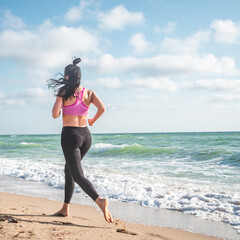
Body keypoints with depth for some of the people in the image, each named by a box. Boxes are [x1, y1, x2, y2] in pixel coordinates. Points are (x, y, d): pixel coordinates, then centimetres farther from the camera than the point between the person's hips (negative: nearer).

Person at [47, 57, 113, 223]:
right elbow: (102, 108, -8)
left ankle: (100, 200, -31)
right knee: (69, 170, 21)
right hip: (86, 135, 6)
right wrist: (93, 120, 9)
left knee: (78, 175, -8)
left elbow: (55, 114, -11)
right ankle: (65, 208, 25)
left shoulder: (63, 92, -5)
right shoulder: (89, 93, 6)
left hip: (70, 135, -6)